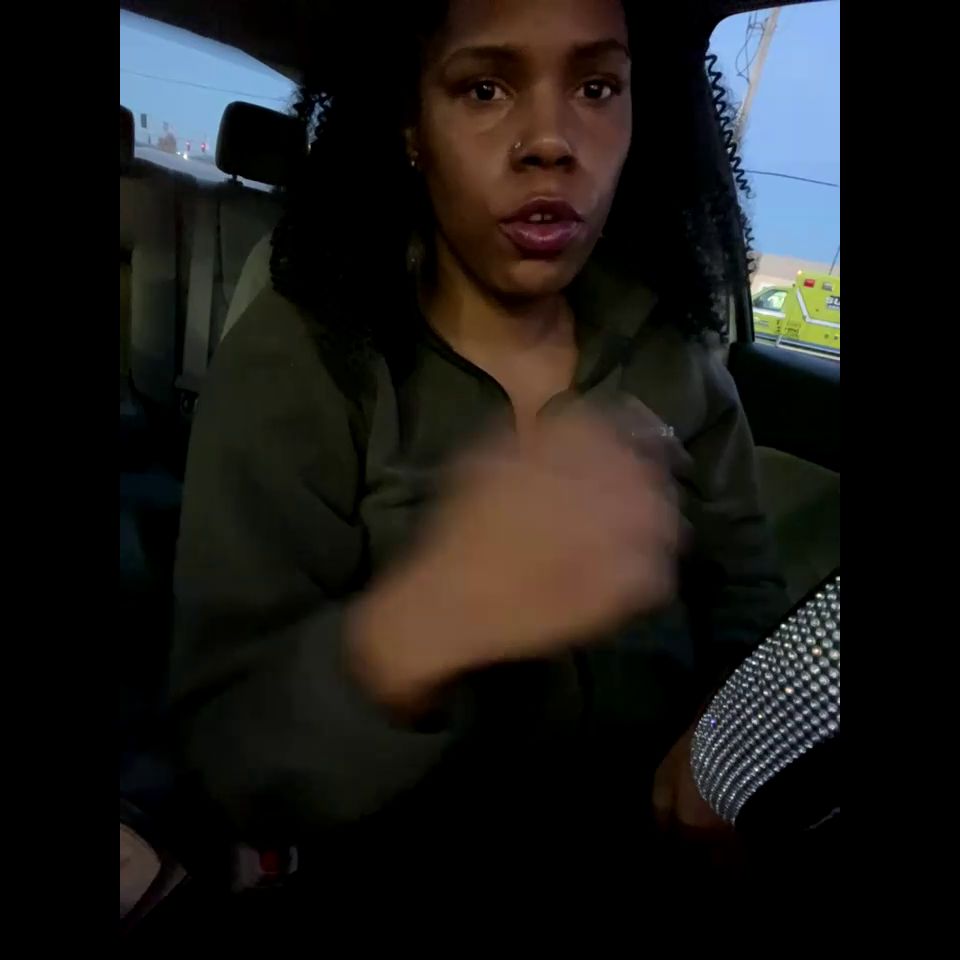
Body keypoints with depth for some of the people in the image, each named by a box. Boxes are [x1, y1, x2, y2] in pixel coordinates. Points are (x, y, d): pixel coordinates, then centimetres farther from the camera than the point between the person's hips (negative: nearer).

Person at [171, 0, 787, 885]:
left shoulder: (671, 346, -5)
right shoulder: (291, 360, -16)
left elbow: (743, 585, 3)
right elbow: (232, 754, -20)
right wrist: (416, 629, -41)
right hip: (407, 863, -3)